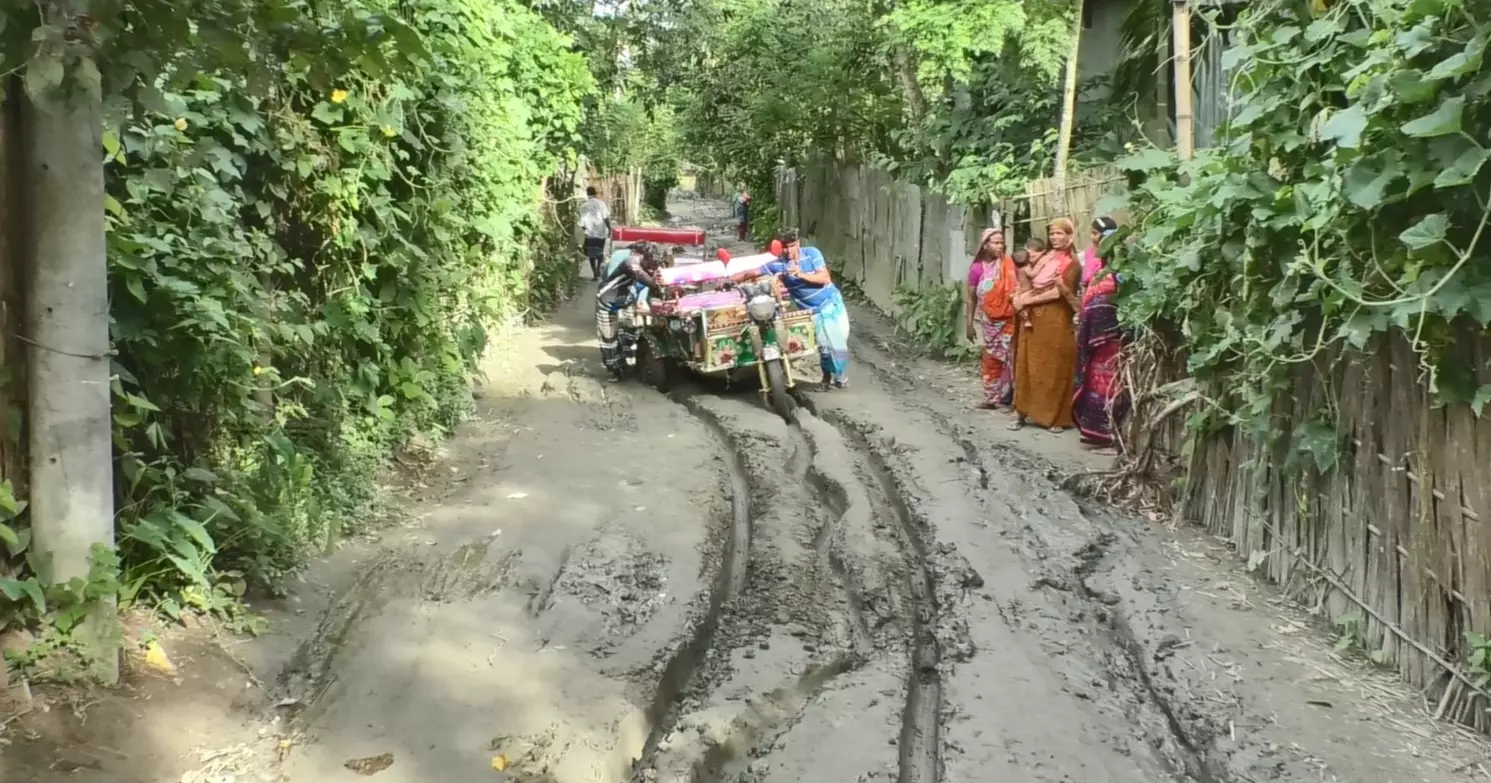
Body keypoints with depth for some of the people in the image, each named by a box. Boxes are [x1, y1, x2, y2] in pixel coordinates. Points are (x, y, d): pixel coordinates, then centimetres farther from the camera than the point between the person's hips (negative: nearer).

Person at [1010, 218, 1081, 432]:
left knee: (1054, 367, -2)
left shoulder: (1071, 263, -4)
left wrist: (1027, 300, -11)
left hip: (1056, 320, -6)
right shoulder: (1045, 257, 15)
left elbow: (1058, 293, -13)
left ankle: (1057, 418, 4)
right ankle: (1023, 412, 9)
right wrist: (1021, 297, -8)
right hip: (1033, 319, 6)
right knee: (1029, 365, 5)